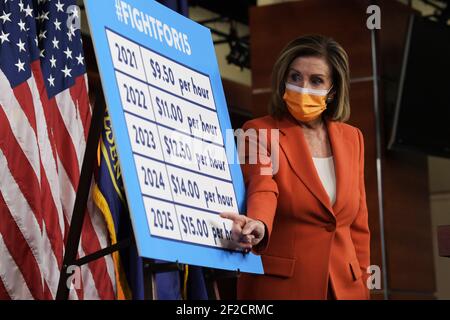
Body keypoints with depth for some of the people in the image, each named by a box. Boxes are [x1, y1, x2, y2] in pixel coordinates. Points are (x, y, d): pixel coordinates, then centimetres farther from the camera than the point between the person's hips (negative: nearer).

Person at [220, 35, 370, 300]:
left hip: (346, 287, 4)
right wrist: (258, 227, -42)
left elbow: (358, 224, 12)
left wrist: (363, 287, 9)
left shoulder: (352, 138, 9)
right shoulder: (260, 131, -4)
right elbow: (261, 190, -21)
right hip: (279, 285, -4)